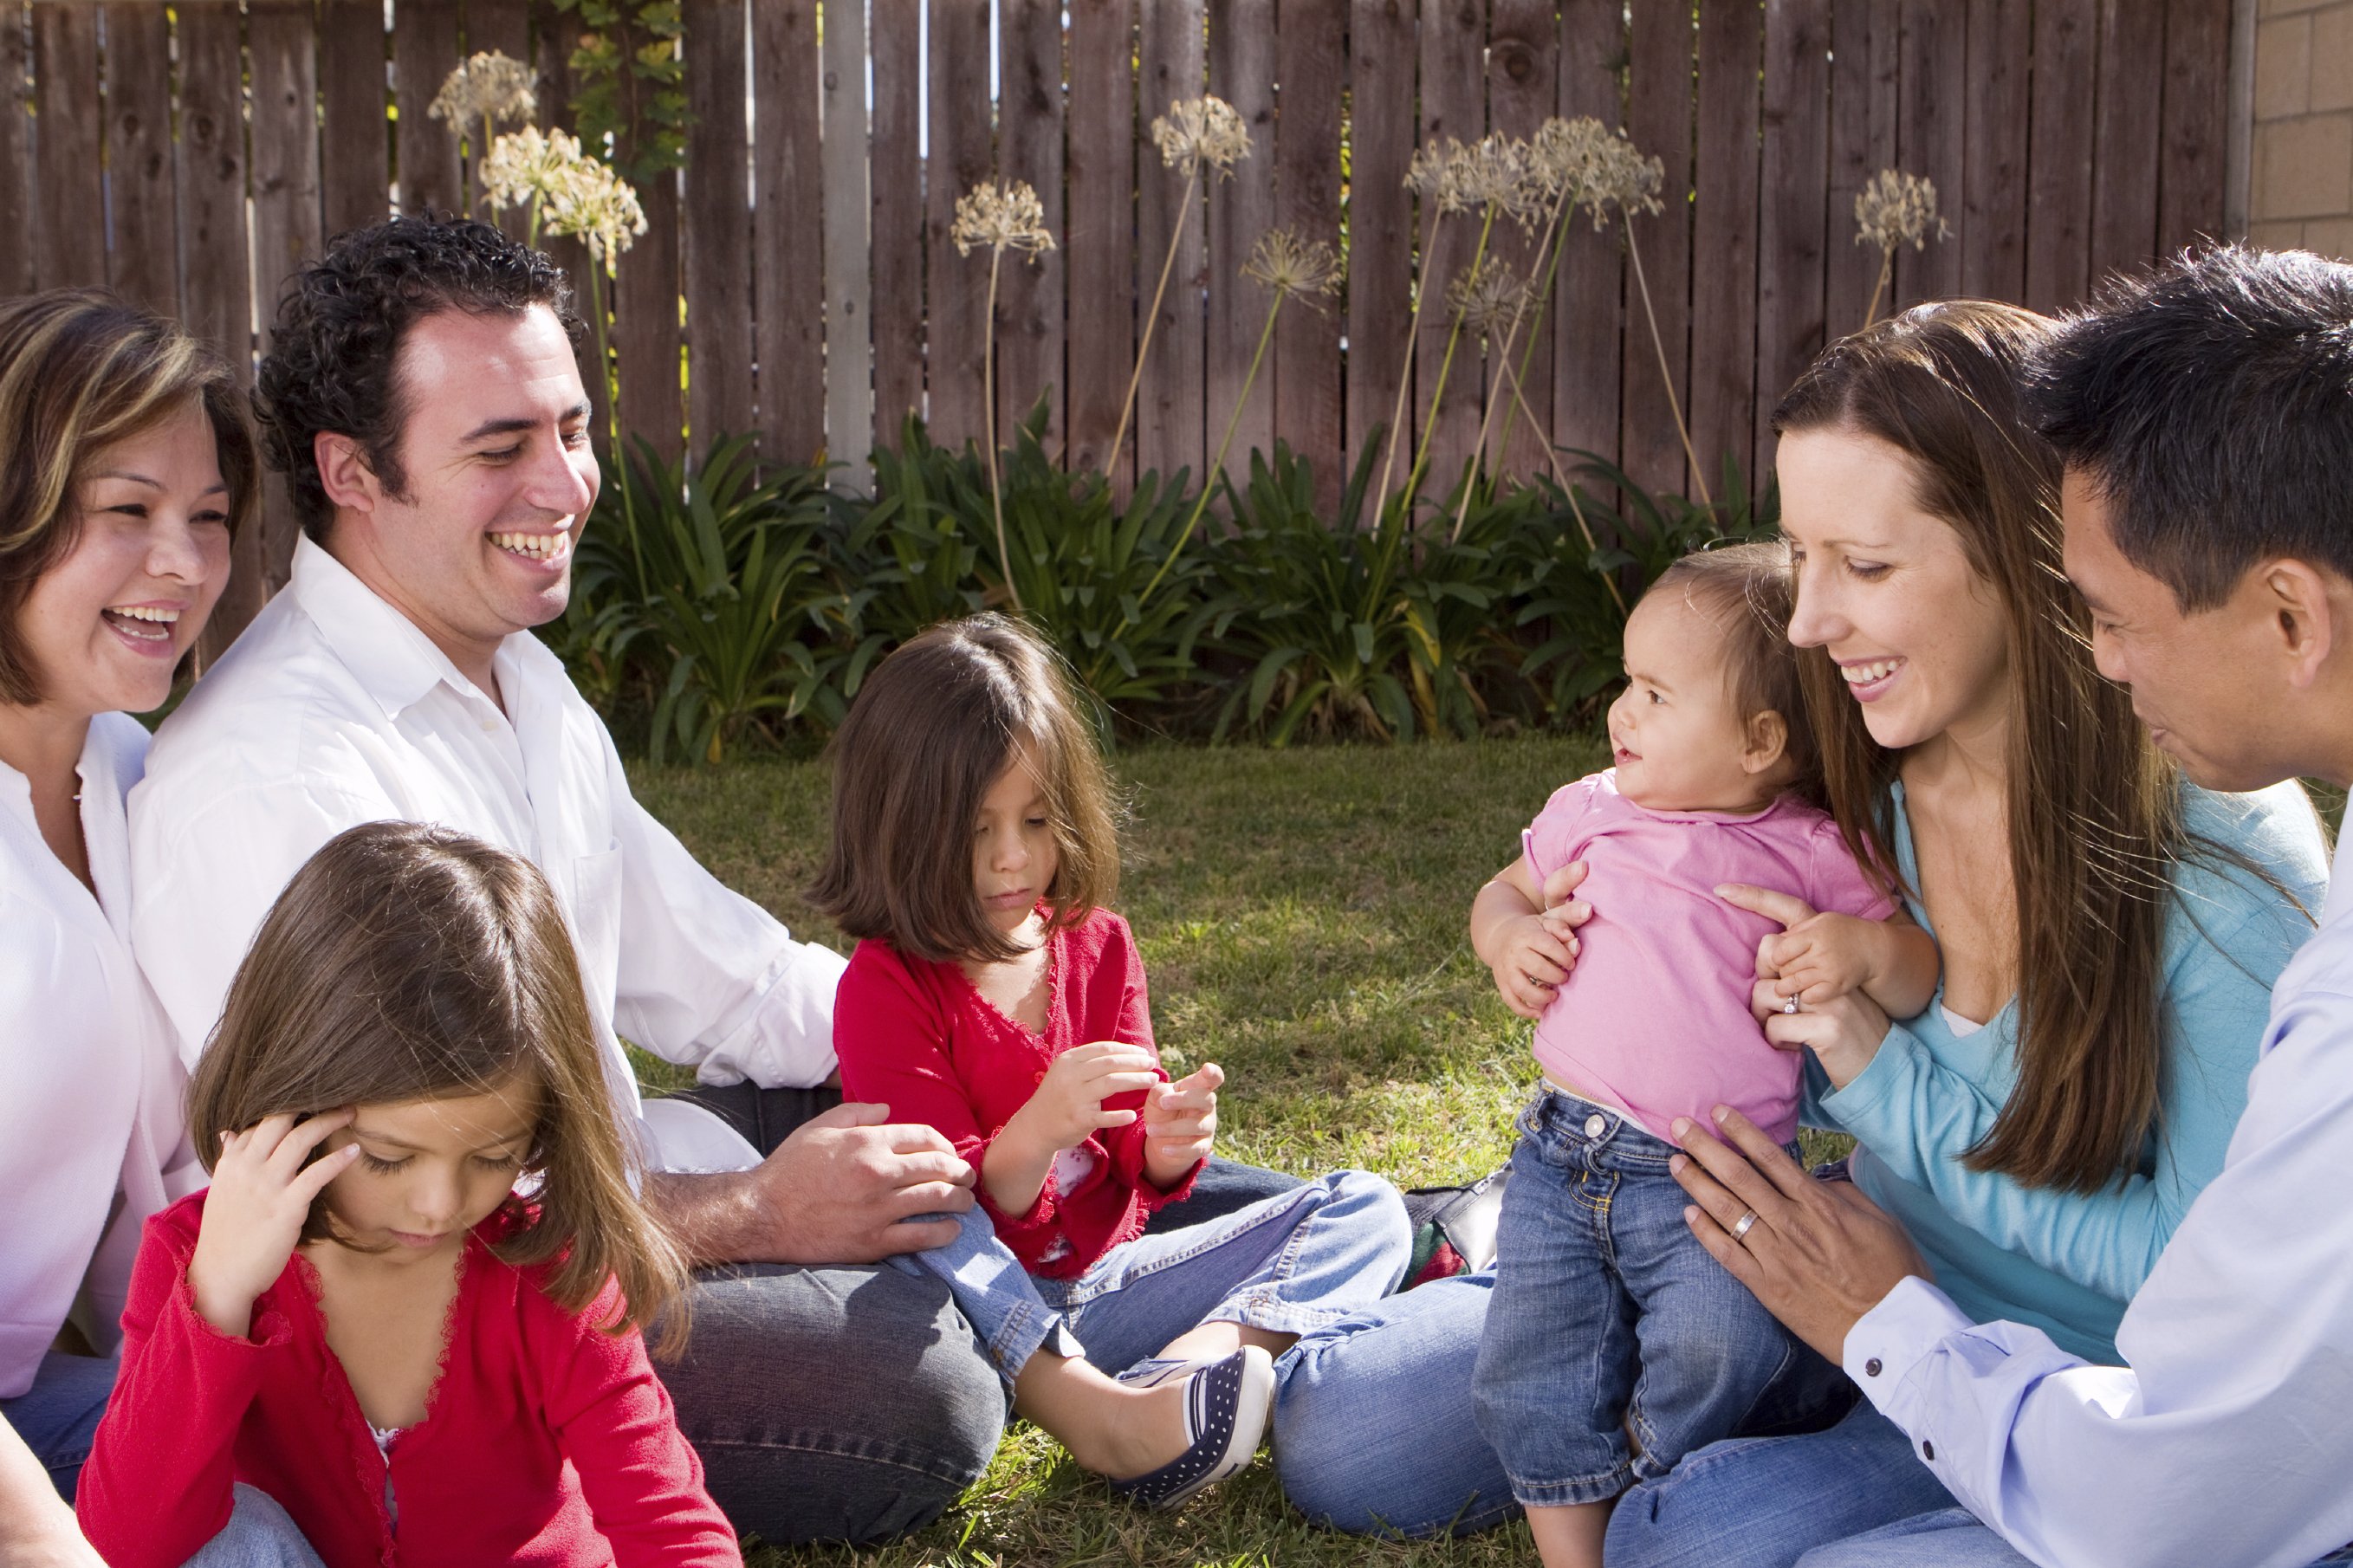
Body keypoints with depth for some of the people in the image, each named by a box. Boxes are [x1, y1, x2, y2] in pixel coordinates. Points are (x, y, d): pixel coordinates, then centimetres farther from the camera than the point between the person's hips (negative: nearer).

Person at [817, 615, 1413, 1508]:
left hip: (1110, 1283, 6)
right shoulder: (885, 988, -10)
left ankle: (1197, 1364, -33)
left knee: (1365, 1208, -5)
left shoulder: (1096, 944, 6)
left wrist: (1166, 1145, -19)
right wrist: (1029, 1139, -36)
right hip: (986, 1317, -5)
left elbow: (1141, 1175, 6)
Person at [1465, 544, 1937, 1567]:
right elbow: (1506, 892, 25)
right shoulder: (1593, 810, 10)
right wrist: (1509, 935, 2)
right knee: (1532, 1384, -2)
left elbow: (1920, 981, 1)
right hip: (1563, 1159, 3)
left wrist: (1870, 947, -21)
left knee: (1714, 1352, -22)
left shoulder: (1811, 853, 0)